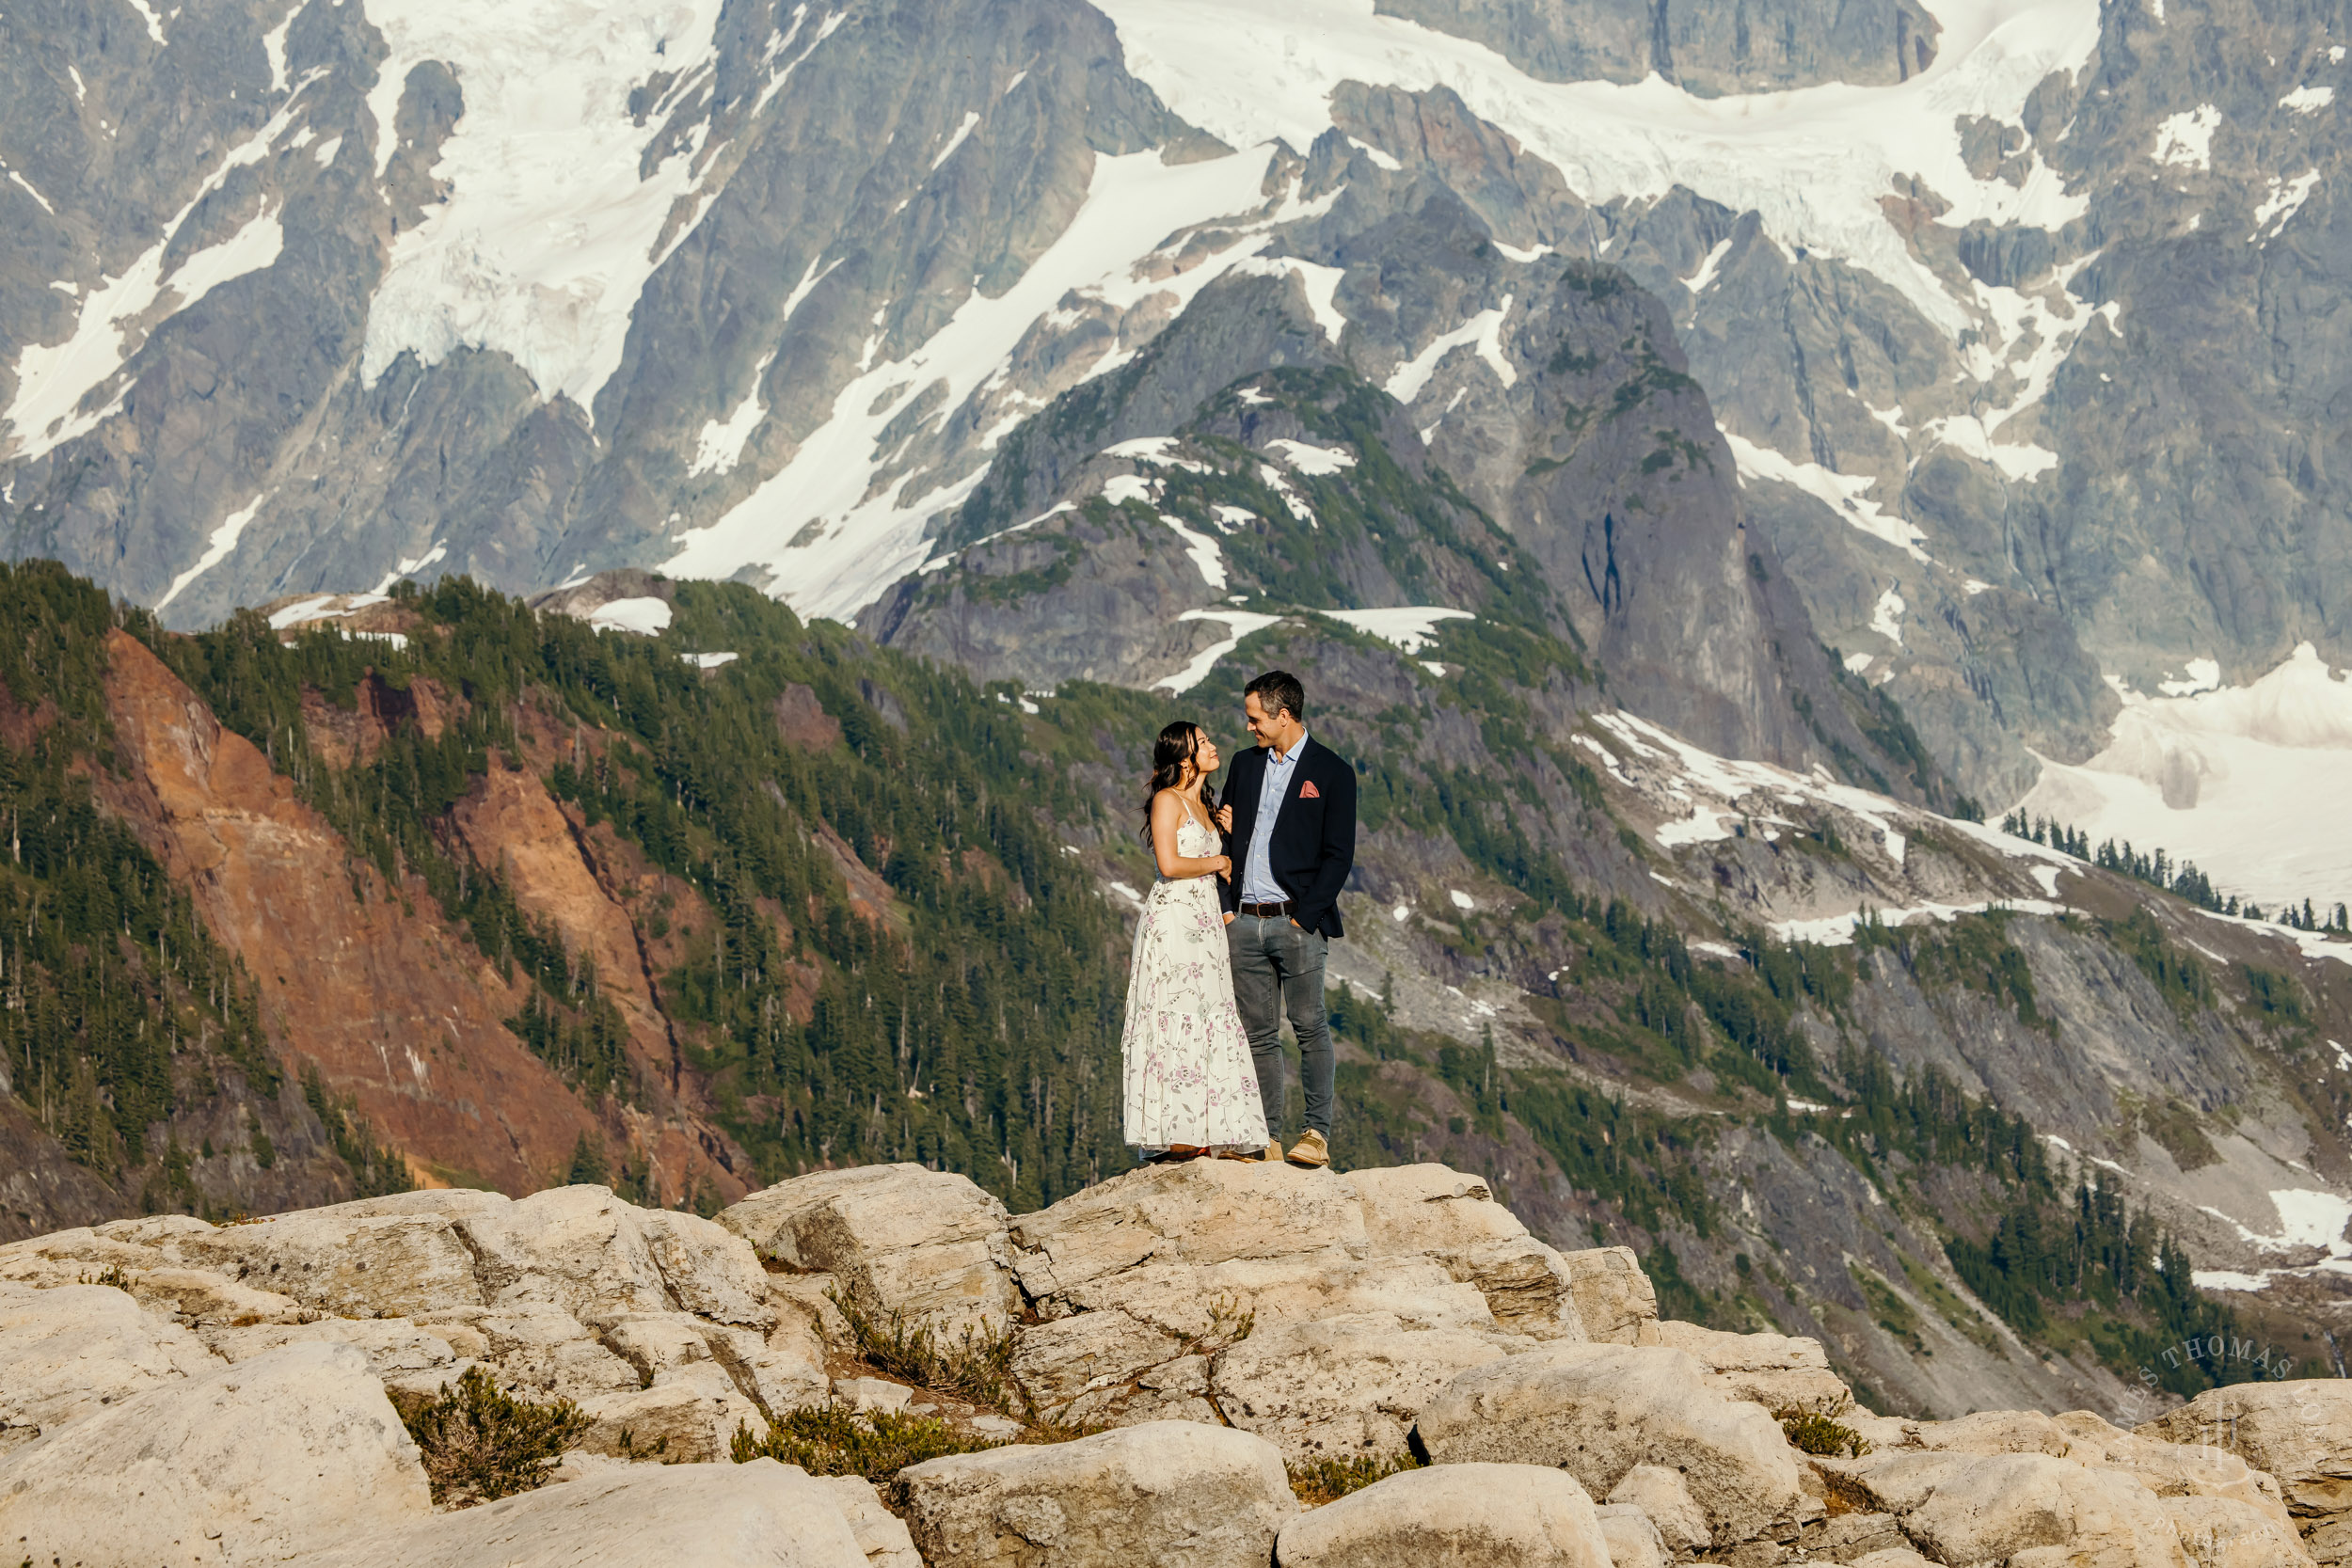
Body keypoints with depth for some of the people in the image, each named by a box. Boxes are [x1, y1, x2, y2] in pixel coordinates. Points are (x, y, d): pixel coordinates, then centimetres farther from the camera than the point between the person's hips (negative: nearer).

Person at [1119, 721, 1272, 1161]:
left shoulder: (1202, 807, 20)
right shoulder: (1167, 800, -6)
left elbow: (1226, 872, 22)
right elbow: (1170, 864, -18)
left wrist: (1232, 836, 8)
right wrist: (1217, 862, -4)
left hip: (1205, 922, 9)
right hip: (1173, 918, -9)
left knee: (1207, 1023, 4)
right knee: (1177, 1020, -11)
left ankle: (1200, 1132, 4)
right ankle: (1175, 1135, -11)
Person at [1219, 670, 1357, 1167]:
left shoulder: (1332, 773, 0)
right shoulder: (1245, 764, 15)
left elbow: (1338, 855, -4)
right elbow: (1226, 838, 16)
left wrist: (1306, 917, -11)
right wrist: (1226, 907, 4)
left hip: (1298, 921, -5)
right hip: (1244, 922, 5)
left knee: (1309, 1027, -6)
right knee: (1259, 1033, 5)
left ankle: (1318, 1134, -2)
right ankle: (1265, 1139, 7)